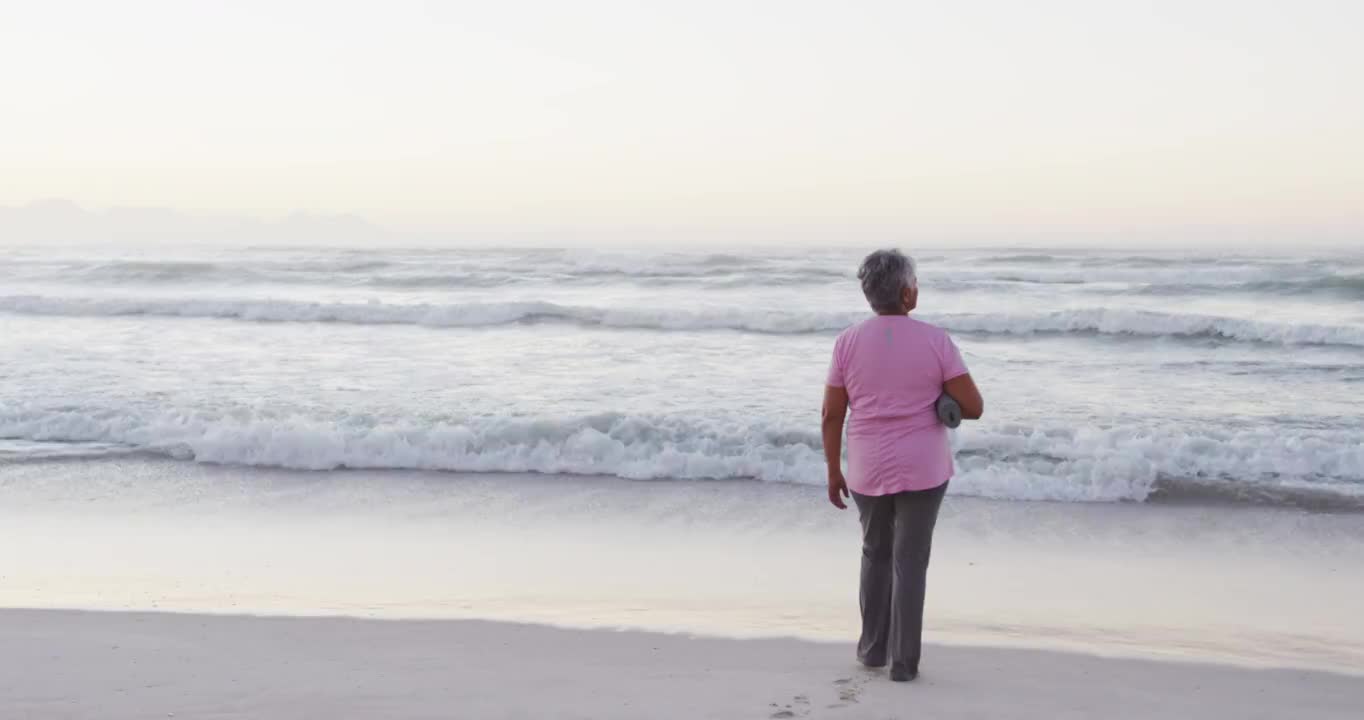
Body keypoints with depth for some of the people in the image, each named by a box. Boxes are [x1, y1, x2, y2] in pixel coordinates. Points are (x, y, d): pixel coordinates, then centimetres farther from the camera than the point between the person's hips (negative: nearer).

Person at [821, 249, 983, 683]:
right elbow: (974, 407, -8)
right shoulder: (934, 341, -10)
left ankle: (873, 648, 26)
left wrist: (834, 472, 8)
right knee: (910, 564, 6)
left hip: (868, 472, 2)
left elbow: (831, 415, -2)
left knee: (876, 555, 22)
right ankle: (904, 662, 8)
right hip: (922, 470, -2)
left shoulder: (848, 342, -5)